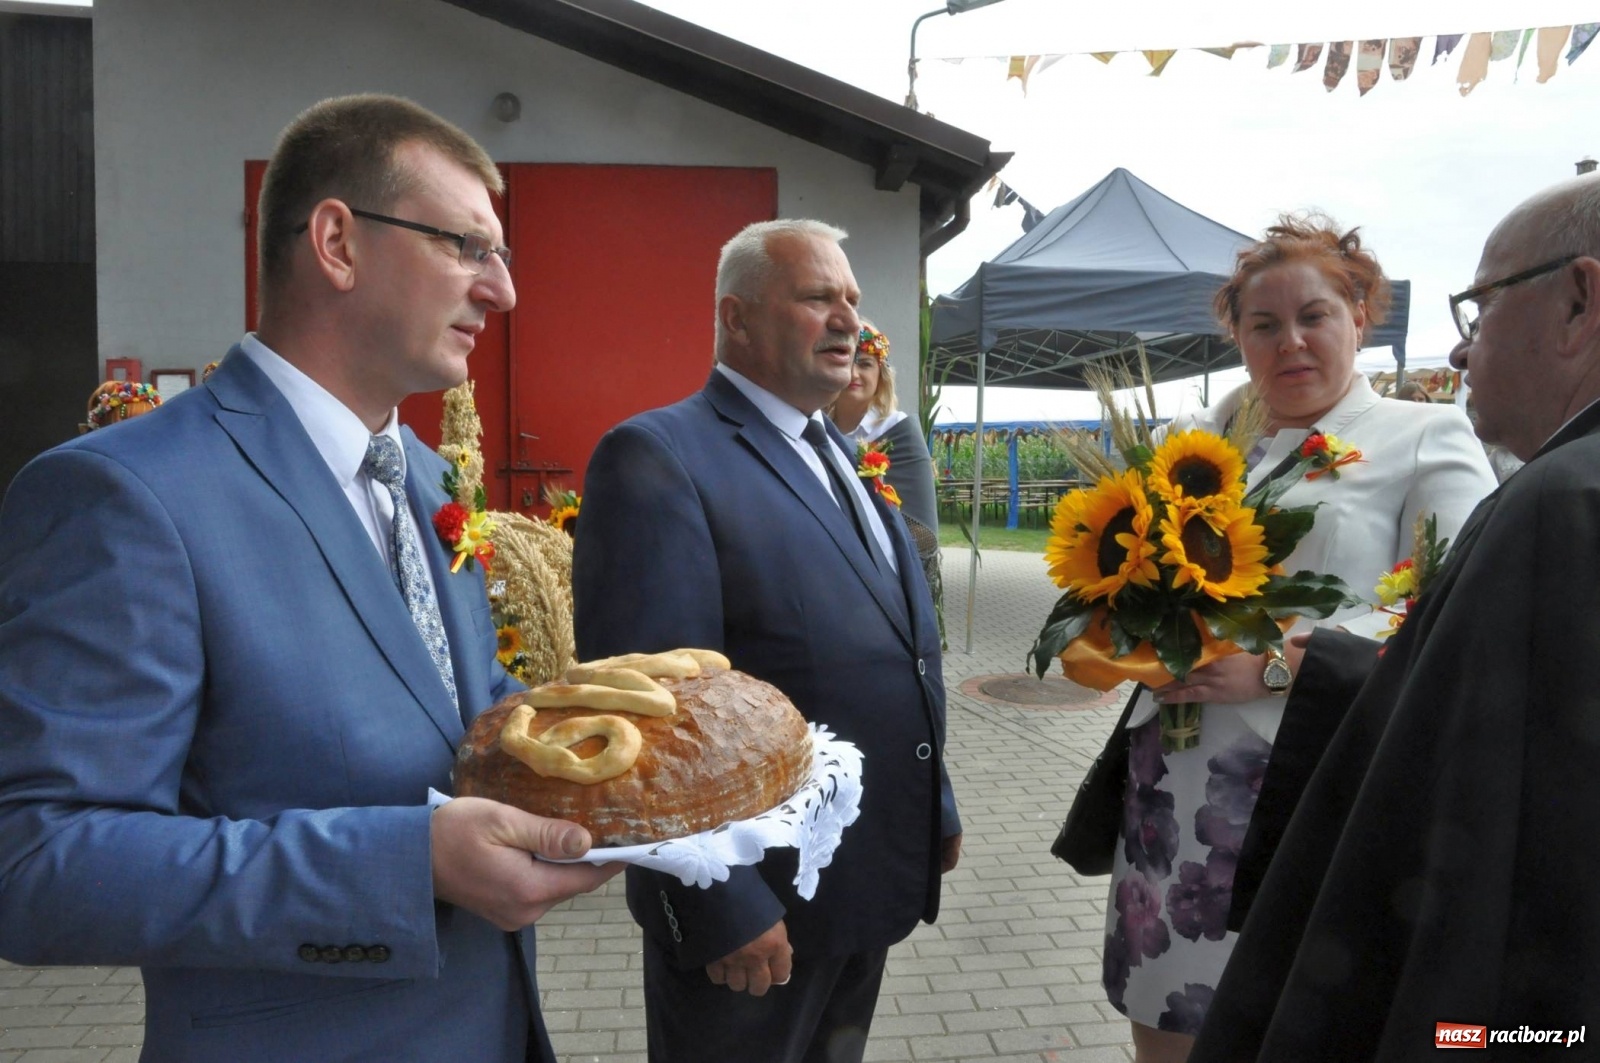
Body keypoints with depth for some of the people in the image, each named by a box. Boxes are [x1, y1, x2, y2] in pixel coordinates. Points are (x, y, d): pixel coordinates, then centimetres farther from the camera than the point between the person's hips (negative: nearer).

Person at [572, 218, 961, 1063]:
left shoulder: (843, 456, 11)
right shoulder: (658, 456, -17)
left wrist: (935, 808, 16)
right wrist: (721, 907, -22)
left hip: (868, 887, 8)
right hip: (756, 906, -8)